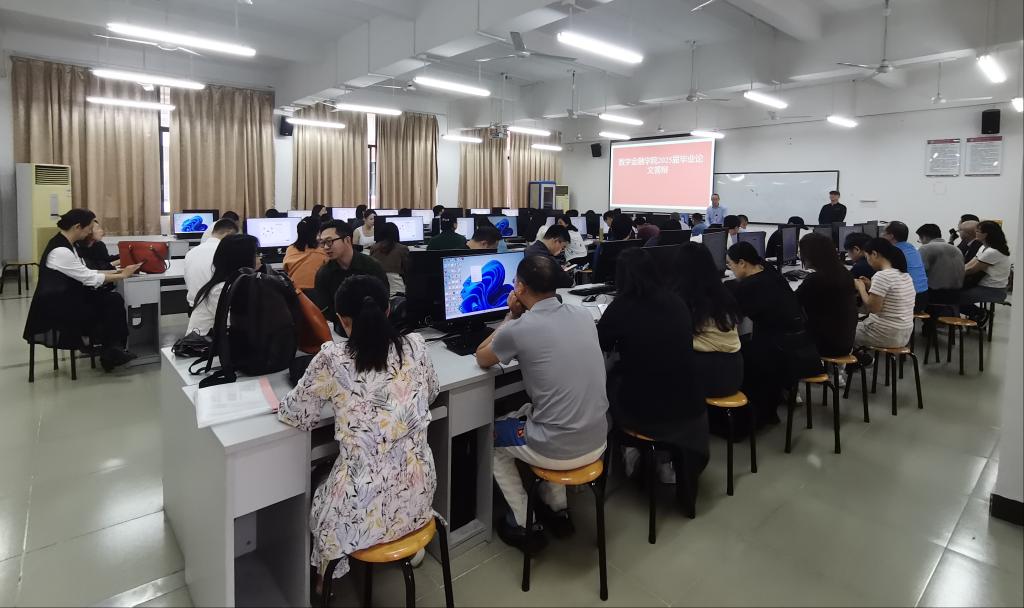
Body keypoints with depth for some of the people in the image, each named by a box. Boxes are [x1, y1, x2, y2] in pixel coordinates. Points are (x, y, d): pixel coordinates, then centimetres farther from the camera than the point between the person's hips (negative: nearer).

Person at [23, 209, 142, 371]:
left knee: (114, 300, -7)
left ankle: (112, 350, -3)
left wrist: (114, 271, 0)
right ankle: (110, 352, 12)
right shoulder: (60, 251, -23)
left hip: (69, 297, 8)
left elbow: (84, 273, 8)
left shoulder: (67, 244, 6)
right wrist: (122, 275, -12)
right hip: (56, 306, -8)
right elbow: (90, 279, -21)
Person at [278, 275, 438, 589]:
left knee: (317, 504, 32)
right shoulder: (416, 347, -7)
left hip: (363, 508, -4)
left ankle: (322, 580, 51)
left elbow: (295, 416, -2)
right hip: (417, 495, 4)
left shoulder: (332, 360, -17)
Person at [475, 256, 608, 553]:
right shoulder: (584, 314, -1)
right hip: (597, 442, 6)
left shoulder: (519, 329, -18)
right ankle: (557, 510, 37)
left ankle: (524, 526, 26)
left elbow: (482, 358, 3)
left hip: (558, 451, -6)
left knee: (491, 437, 22)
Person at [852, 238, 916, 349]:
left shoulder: (881, 276, -20)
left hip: (886, 336, -9)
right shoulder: (905, 275, 8)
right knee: (859, 324, 28)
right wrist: (871, 286, 11)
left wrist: (861, 288, -8)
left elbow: (872, 308, -21)